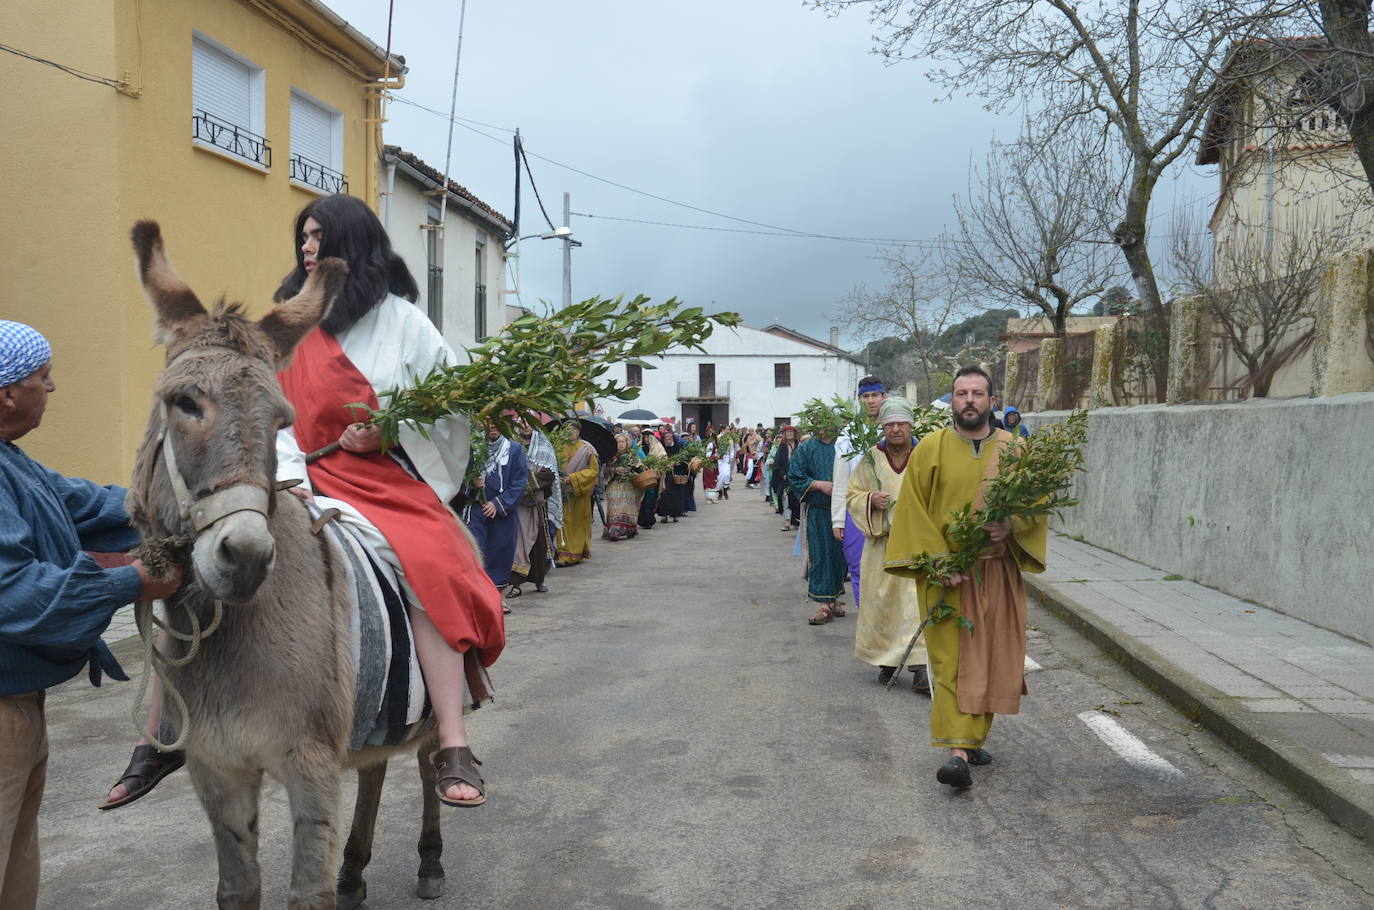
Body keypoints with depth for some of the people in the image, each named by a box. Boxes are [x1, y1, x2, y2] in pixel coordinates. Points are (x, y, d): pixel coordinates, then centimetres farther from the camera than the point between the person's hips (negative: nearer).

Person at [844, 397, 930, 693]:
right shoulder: (870, 459, 4)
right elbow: (851, 495, 9)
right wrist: (870, 500, -11)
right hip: (882, 544, 2)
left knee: (917, 602, -8)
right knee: (883, 601, 7)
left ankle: (920, 669, -7)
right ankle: (886, 659, 24)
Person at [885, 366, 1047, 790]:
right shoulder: (930, 448, -2)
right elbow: (912, 510, -4)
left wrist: (1011, 525, -13)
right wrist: (935, 561, -14)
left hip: (997, 572, 3)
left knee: (988, 659, 9)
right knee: (952, 660, -7)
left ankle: (972, 739, 24)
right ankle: (958, 751, -9)